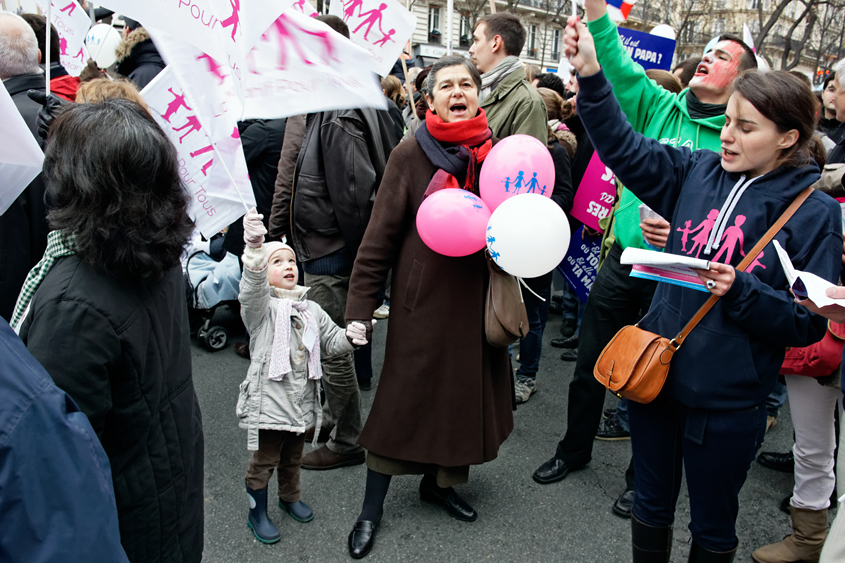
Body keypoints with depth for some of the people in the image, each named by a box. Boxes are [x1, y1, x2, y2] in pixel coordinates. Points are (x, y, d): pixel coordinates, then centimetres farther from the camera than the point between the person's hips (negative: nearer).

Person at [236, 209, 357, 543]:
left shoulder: (311, 310, 10)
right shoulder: (261, 306, -9)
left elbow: (332, 343, 11)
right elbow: (252, 289, -32)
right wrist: (255, 249, -48)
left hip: (302, 399, 6)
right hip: (269, 399, -5)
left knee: (293, 456, 23)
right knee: (264, 459, 6)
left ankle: (290, 497, 46)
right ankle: (257, 513, 25)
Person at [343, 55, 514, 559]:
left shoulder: (496, 152, 4)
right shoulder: (411, 156, -7)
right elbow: (380, 237, -9)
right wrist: (360, 308, -12)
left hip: (477, 297, 4)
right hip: (423, 297, -4)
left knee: (466, 392, 14)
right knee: (405, 395, 4)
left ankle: (440, 482, 38)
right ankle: (373, 507, 21)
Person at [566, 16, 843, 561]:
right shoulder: (698, 172, -1)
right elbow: (625, 148, -4)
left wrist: (741, 291, -26)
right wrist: (591, 75, -16)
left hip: (727, 401, -3)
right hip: (657, 370, 3)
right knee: (652, 502, 22)